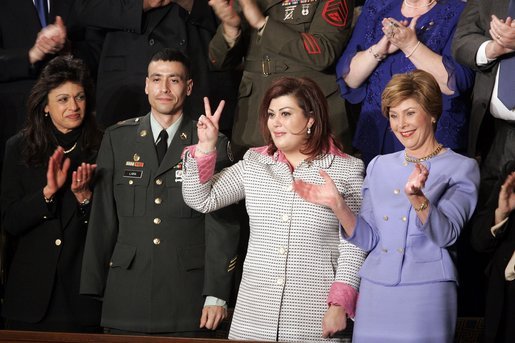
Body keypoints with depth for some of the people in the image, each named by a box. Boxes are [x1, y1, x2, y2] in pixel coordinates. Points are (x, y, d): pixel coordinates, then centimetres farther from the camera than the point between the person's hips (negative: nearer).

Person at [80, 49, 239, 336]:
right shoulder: (117, 139, 9)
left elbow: (222, 225, -1)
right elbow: (102, 219, 7)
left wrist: (217, 295, -6)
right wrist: (92, 291, 4)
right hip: (126, 299, 2)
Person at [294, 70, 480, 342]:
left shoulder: (460, 168, -1)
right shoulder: (379, 166, 13)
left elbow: (445, 235, -13)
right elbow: (367, 238, 9)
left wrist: (416, 198, -29)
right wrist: (337, 205, -7)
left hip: (426, 292, -4)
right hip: (375, 290, 4)